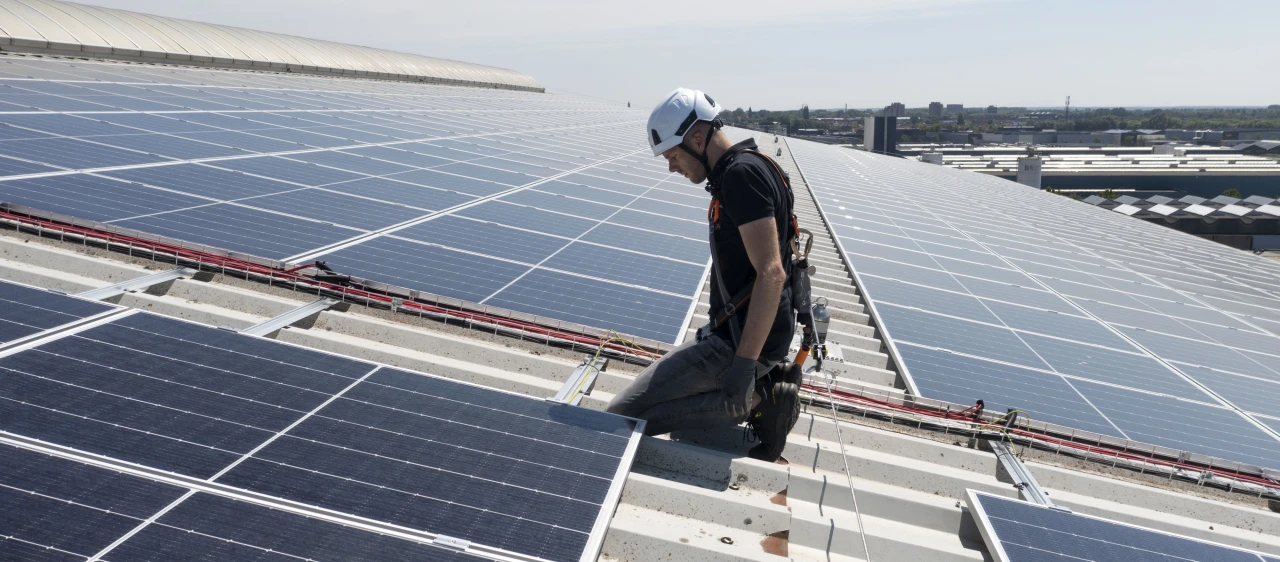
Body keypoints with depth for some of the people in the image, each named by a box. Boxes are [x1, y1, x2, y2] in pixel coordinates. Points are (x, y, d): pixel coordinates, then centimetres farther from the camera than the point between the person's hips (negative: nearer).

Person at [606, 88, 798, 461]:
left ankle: (754, 401, -11)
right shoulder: (736, 172, 15)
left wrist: (744, 362, -29)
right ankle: (759, 396, 8)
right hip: (739, 334, 11)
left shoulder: (742, 174, -17)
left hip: (739, 340, -11)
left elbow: (771, 273, -27)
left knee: (622, 418, -12)